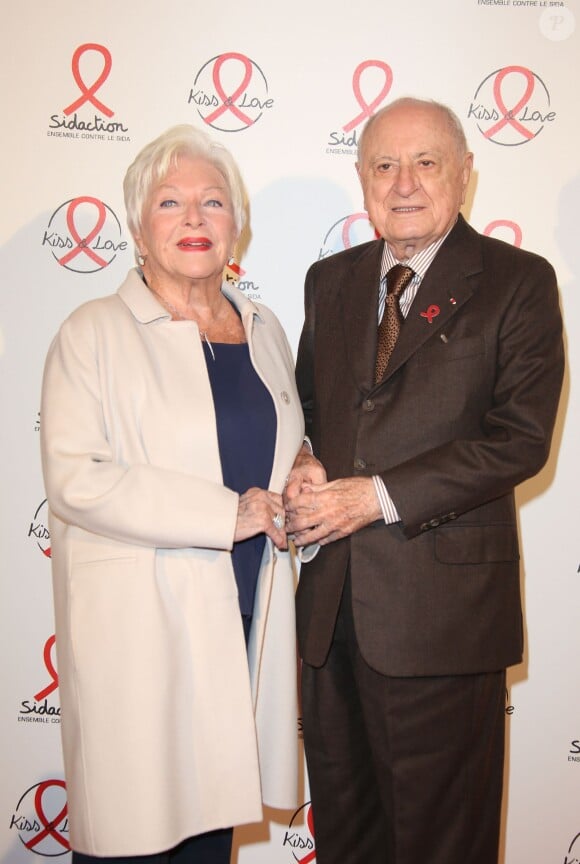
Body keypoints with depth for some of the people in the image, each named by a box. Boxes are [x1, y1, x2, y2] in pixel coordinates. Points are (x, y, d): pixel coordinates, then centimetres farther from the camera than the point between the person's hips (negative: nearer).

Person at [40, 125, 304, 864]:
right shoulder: (94, 333, -5)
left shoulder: (263, 330, 13)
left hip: (246, 618, 5)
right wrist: (226, 513, -18)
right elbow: (73, 478, -15)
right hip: (139, 626, -5)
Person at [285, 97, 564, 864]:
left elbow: (521, 439, -12)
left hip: (442, 601, -4)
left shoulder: (517, 281, -4)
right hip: (331, 597, 5)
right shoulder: (330, 281, 12)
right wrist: (303, 468, -5)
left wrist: (377, 496, -17)